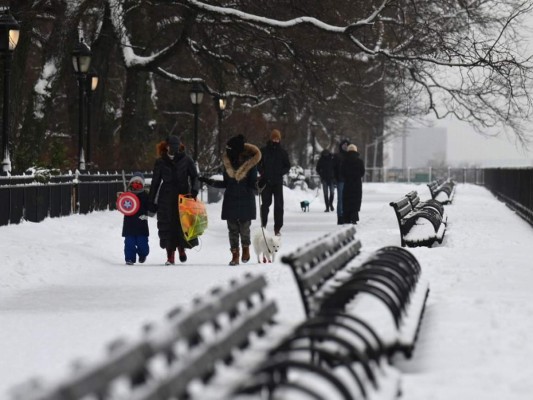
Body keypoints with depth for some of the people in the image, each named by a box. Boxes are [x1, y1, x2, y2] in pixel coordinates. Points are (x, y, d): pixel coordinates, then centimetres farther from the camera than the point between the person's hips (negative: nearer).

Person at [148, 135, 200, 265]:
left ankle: (181, 248, 27)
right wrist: (151, 201, 7)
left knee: (183, 225, -2)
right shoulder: (161, 162, 4)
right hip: (166, 199, 1)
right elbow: (155, 183, 9)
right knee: (167, 227, -3)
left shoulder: (186, 160, 2)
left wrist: (194, 189, -16)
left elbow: (194, 177, 4)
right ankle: (170, 257, 5)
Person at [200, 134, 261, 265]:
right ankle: (235, 255, 8)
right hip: (230, 200, 3)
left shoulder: (250, 162, -10)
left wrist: (256, 185, -29)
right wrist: (210, 182, 5)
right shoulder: (227, 162, 2)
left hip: (246, 201, -3)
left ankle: (246, 248, 28)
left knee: (244, 227, -1)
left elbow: (252, 184, -7)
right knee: (232, 229, 1)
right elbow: (226, 183, 11)